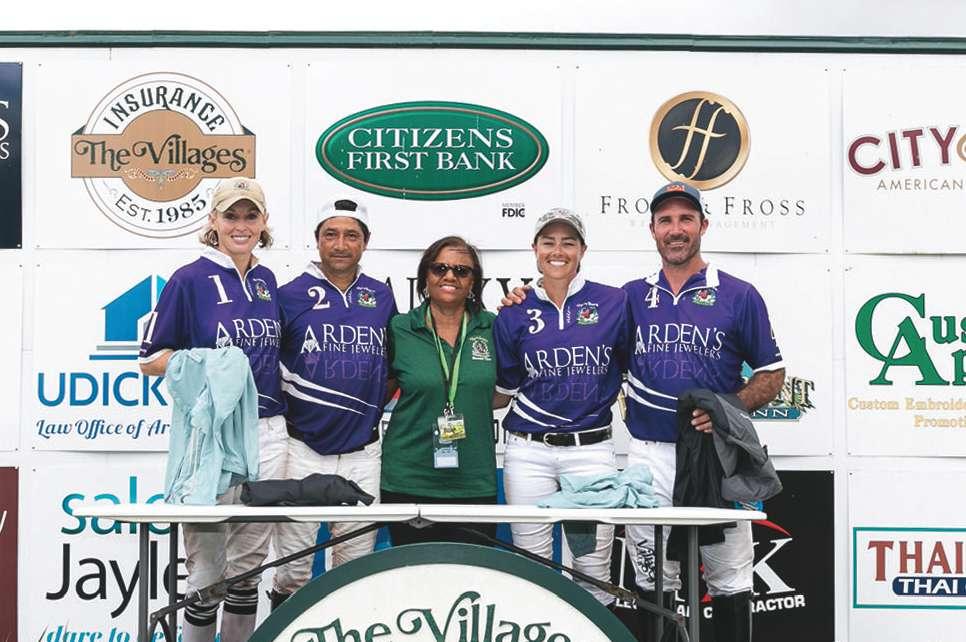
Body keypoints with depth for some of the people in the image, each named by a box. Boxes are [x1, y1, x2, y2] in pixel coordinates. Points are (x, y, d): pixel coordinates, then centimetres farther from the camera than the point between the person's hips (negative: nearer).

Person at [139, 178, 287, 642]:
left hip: (267, 429, 5)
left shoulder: (267, 281, 12)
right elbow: (151, 359, -4)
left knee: (250, 559, 11)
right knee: (207, 560, 2)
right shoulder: (189, 279, -4)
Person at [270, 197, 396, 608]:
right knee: (293, 566, 5)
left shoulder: (382, 297, 7)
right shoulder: (291, 295, -2)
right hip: (303, 450, -3)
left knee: (357, 562, 12)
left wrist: (382, 405, 7)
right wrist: (282, 405, -5)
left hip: (363, 453, 3)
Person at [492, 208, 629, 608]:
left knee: (594, 569, 1)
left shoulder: (613, 302, 1)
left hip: (591, 450, -1)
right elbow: (505, 387, 11)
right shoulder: (515, 314, 5)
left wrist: (604, 396, 0)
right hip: (529, 451, 1)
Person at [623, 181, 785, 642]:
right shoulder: (631, 296, 9)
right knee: (652, 578, 10)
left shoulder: (739, 295, 1)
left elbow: (772, 375, 4)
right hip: (649, 454, 2)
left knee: (729, 579, 5)